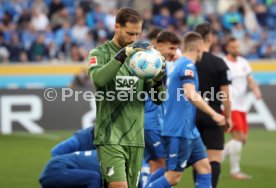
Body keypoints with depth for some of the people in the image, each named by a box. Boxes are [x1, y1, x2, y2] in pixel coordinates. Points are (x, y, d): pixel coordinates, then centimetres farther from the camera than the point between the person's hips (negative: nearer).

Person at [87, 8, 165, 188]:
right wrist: (124, 54, -29)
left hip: (136, 138, 5)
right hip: (110, 138, -5)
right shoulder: (100, 53, 0)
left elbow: (158, 99, 9)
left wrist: (158, 81, -13)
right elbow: (98, 79, -23)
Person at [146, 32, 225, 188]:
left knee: (205, 168, 6)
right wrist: (213, 114, -24)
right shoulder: (187, 65, -13)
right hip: (179, 131, -10)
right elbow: (190, 94, -28)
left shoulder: (179, 64, 15)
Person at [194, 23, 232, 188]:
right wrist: (228, 117, 4)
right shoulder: (218, 63, -9)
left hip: (192, 115, 4)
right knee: (214, 158, -2)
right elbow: (225, 94, -7)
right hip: (213, 115, -4)